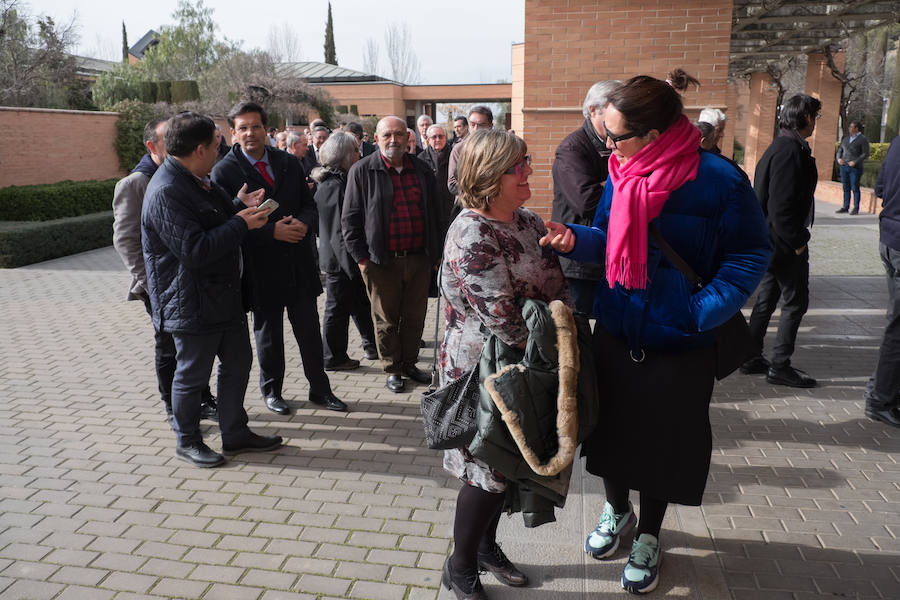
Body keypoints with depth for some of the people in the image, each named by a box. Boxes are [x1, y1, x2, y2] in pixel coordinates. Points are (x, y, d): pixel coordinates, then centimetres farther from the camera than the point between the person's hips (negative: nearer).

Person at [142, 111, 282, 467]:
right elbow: (194, 250, -28)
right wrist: (240, 223, -21)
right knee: (193, 375, 7)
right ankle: (187, 442, 27)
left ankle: (236, 434, 31)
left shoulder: (197, 181, 10)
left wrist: (238, 206, 1)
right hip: (192, 303, -10)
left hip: (224, 296, 10)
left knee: (237, 363, 16)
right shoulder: (166, 192, -22)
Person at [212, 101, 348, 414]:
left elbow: (310, 205, 11)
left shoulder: (290, 162, 8)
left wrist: (304, 223, -12)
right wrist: (272, 231, -19)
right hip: (262, 265, -3)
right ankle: (271, 391, 31)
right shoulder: (224, 171, -5)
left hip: (299, 260, 3)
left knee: (309, 330, 11)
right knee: (268, 332, 12)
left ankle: (320, 389, 26)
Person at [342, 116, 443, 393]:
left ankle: (409, 362, 32)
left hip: (419, 258, 4)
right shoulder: (362, 171, -4)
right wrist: (361, 257, -7)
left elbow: (433, 212, 16)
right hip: (382, 261, -3)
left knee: (415, 317, 13)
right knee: (386, 320, 9)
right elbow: (350, 219, -3)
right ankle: (392, 369, 25)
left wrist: (435, 252, 12)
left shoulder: (422, 170, 8)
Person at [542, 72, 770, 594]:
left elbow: (751, 255, -11)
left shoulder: (718, 180, -19)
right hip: (616, 334, 4)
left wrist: (705, 310, -22)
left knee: (662, 443, 13)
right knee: (611, 429, 17)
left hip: (679, 346, -4)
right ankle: (617, 511, 47)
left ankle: (648, 536, 39)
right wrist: (576, 240, -13)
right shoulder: (622, 174, -4)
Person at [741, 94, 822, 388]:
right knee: (796, 301, 0)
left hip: (771, 241, 10)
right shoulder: (791, 151, -19)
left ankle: (751, 358, 24)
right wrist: (797, 241, -17)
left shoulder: (779, 147, 12)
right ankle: (780, 366, 7)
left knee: (766, 299, 15)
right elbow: (781, 205, -24)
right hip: (785, 242, -10)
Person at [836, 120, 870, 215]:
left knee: (855, 188, -4)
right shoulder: (846, 138, 15)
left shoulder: (863, 139, -2)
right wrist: (839, 158, 1)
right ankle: (845, 207, 14)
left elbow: (865, 154, -7)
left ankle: (856, 209, 2)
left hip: (855, 168, -5)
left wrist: (855, 162, -18)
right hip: (844, 166, 5)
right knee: (846, 188, 8)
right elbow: (840, 149, 21)